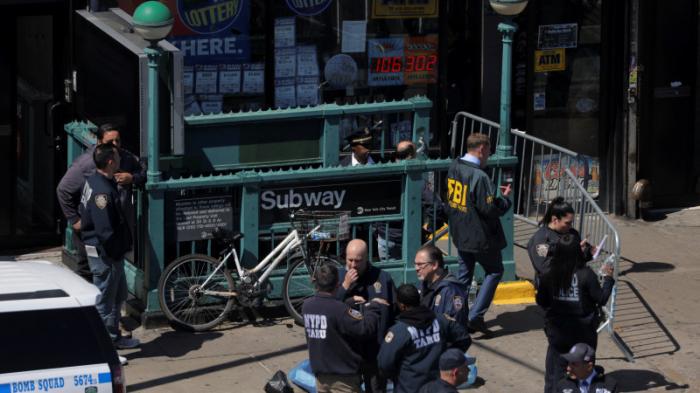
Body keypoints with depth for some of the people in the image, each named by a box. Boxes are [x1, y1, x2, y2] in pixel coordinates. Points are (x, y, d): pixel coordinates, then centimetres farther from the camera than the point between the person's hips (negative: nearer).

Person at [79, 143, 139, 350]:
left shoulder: (93, 181, 7)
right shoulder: (102, 191, -26)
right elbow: (105, 230, -27)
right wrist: (115, 253, -17)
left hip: (108, 252, 11)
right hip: (104, 254, -11)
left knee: (118, 294, 22)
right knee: (104, 301, -1)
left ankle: (114, 337, 34)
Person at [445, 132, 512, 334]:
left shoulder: (454, 168, 1)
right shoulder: (479, 176, -25)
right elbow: (490, 209, -22)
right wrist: (505, 198, -6)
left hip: (459, 233, 7)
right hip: (480, 236, -7)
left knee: (464, 273, 19)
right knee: (494, 271, 9)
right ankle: (476, 316, 2)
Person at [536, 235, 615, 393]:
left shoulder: (549, 275, -11)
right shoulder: (586, 275, -19)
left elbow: (541, 301, -1)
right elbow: (601, 299, -11)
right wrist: (607, 277, 0)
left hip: (557, 331, 2)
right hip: (582, 332, -2)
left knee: (556, 368, 15)